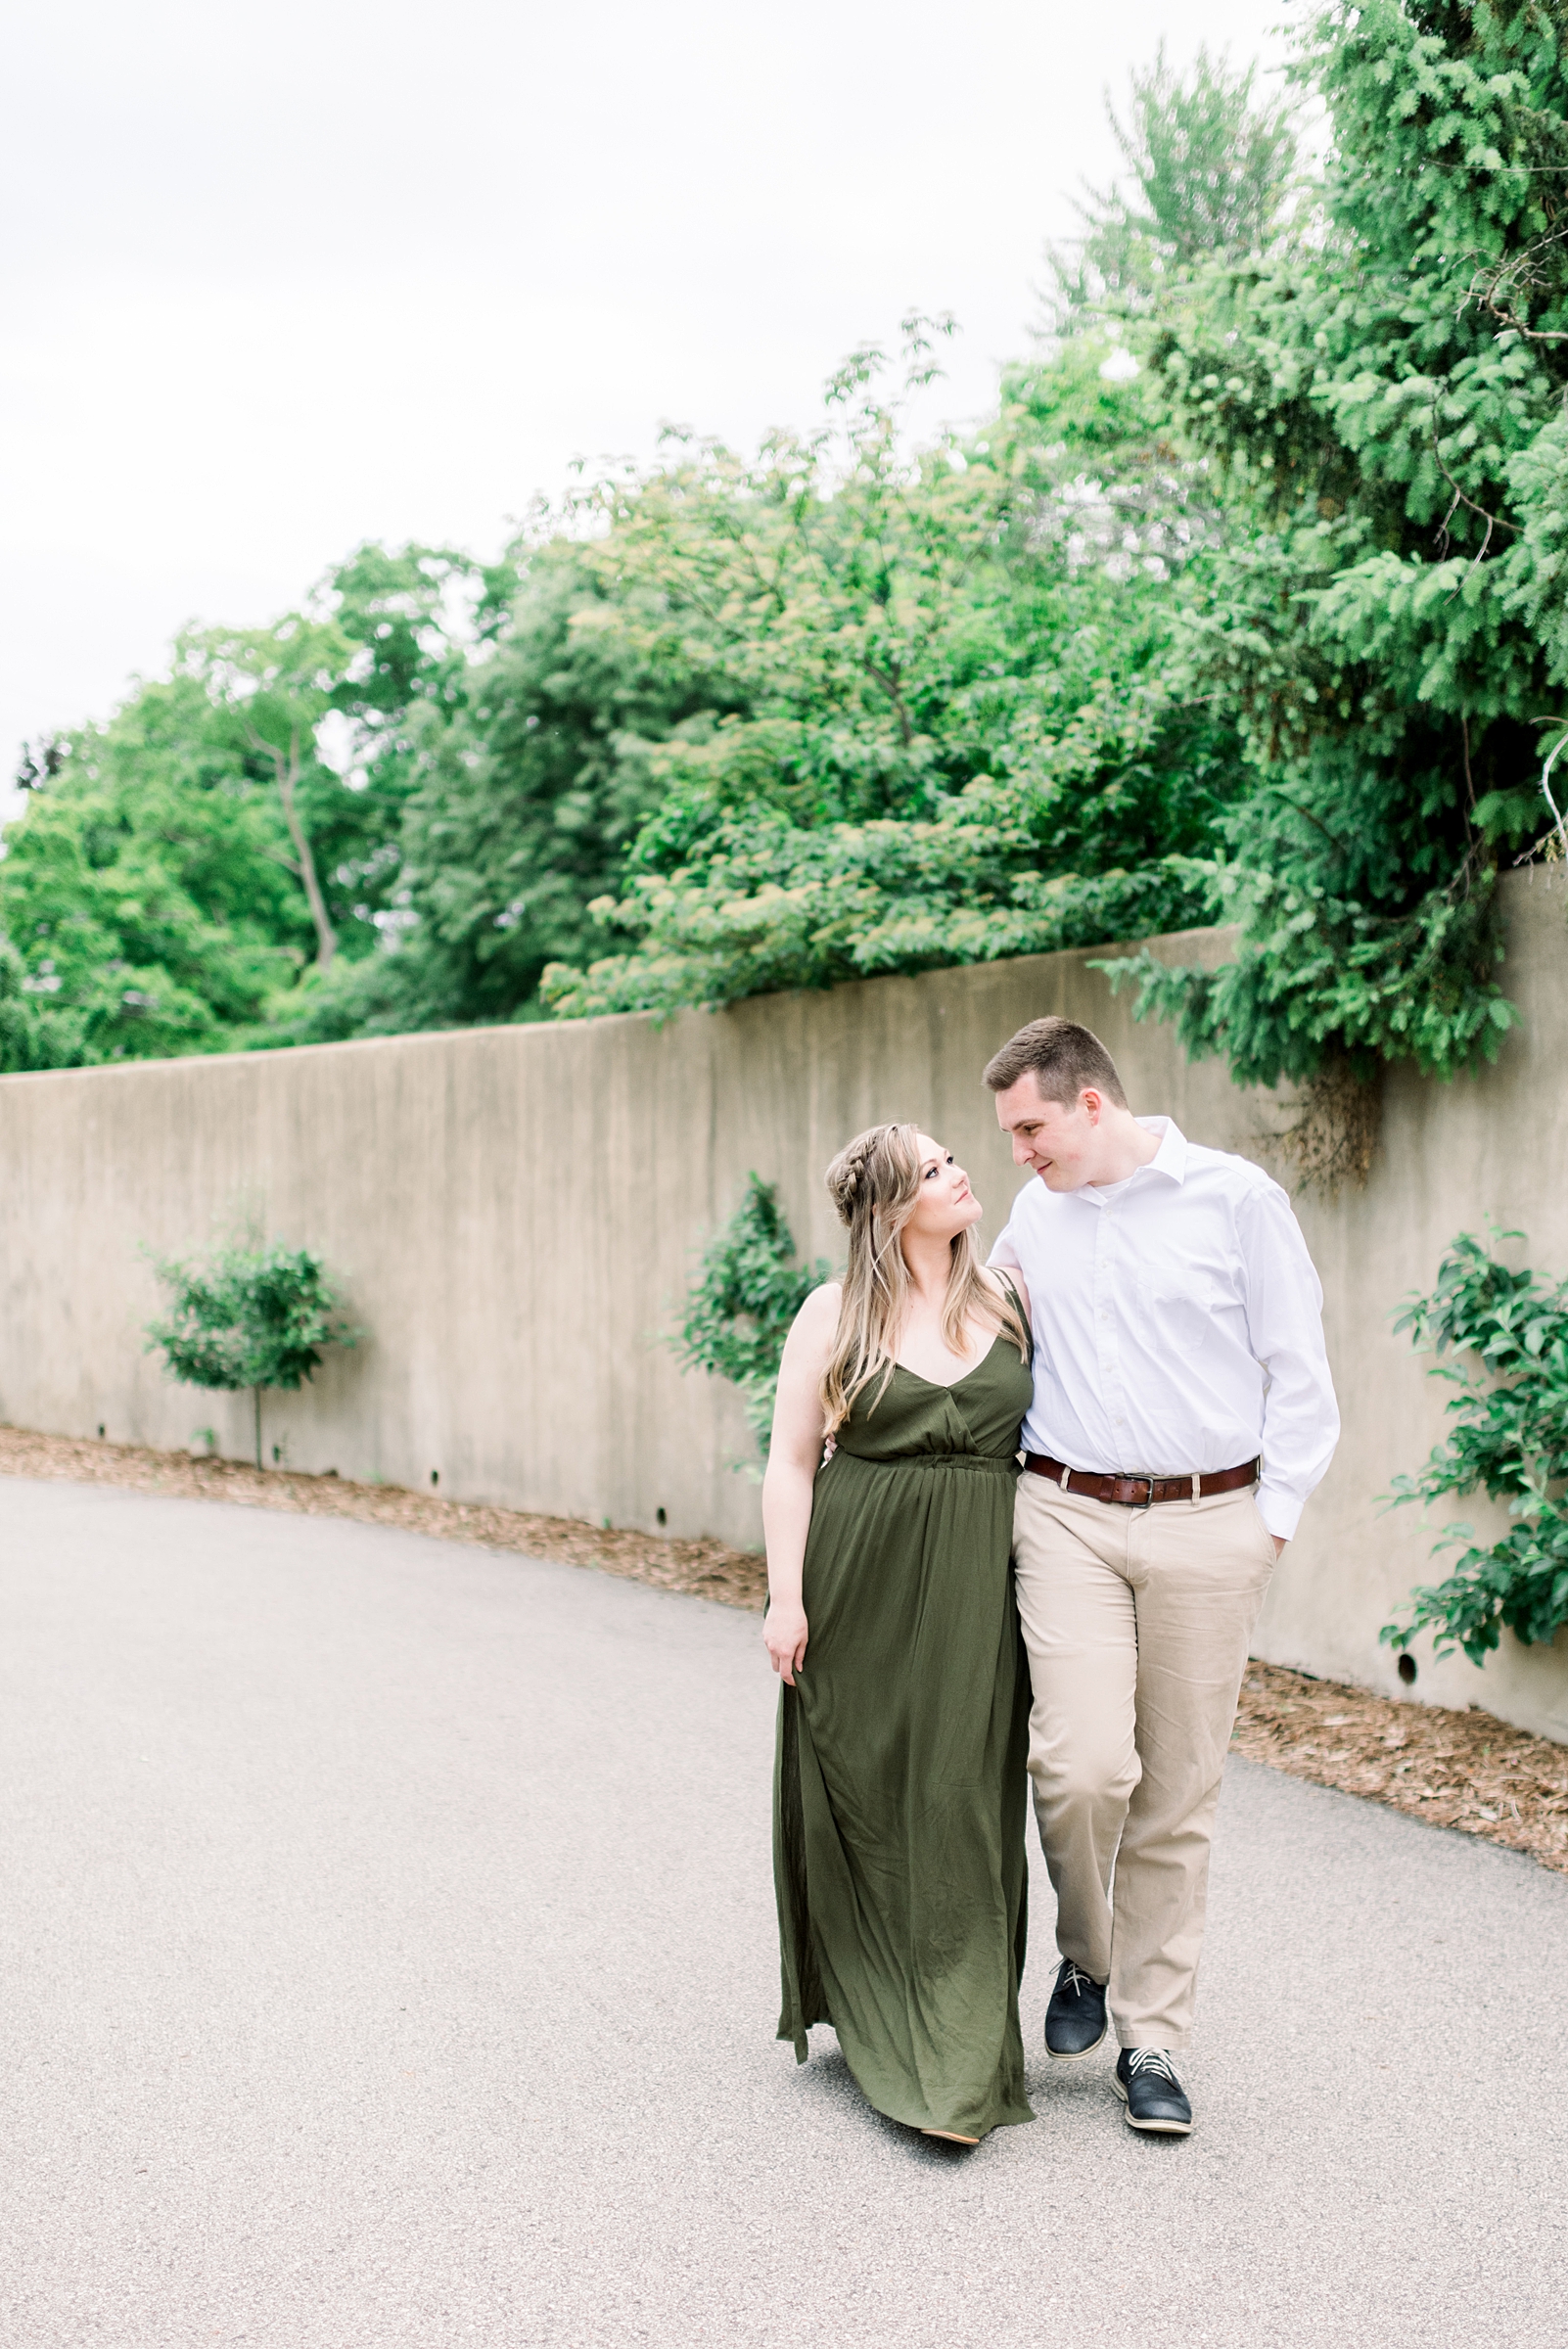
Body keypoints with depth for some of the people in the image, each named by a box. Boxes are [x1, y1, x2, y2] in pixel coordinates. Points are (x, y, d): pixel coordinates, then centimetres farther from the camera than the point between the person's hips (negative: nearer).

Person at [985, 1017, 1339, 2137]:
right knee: (1084, 1766, -12)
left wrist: (1271, 1521, -4)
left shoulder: (1236, 1198, -2)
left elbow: (1301, 1378, 0)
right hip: (1067, 1518, 2)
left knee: (1179, 1792, 4)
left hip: (1207, 1526, -2)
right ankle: (1086, 1957, 18)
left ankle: (1153, 2040, 19)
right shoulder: (1033, 1217, 11)